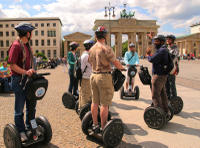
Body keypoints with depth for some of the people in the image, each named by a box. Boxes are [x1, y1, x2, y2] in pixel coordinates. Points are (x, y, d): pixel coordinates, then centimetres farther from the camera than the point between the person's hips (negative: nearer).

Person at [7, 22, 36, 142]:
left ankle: (30, 127, 32)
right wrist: (25, 72, -28)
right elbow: (12, 65, -19)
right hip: (19, 80, -9)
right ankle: (21, 132, 18)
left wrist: (32, 72, 7)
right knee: (19, 108, 4)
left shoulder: (27, 45, 13)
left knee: (31, 104, 16)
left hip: (29, 79, 9)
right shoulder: (16, 45, -15)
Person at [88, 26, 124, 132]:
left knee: (95, 102, 13)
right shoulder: (106, 48, -13)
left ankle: (95, 125, 23)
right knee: (104, 104, 0)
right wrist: (122, 68, 8)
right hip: (104, 76, -7)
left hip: (93, 75, 7)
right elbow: (115, 62, -11)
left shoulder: (91, 49, 10)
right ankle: (103, 127, 7)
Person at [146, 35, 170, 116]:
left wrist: (148, 54, -2)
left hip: (158, 75, -10)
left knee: (155, 95, -6)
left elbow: (152, 59, -23)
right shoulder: (163, 49, 15)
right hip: (162, 75, 10)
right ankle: (166, 111, 26)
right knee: (162, 94, 17)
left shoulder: (162, 50, -17)